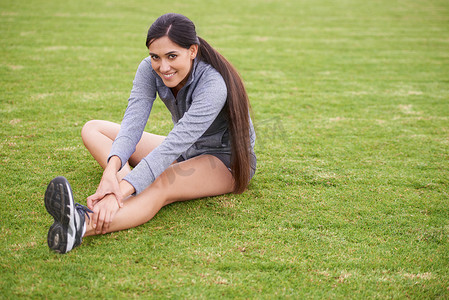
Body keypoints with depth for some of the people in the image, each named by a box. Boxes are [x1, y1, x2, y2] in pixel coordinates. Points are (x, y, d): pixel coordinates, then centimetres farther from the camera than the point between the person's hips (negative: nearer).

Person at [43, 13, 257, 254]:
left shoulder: (213, 85, -32)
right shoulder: (150, 69, -14)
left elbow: (174, 144, -41)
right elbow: (132, 123, -26)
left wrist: (122, 189, -50)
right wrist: (112, 169, -46)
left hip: (227, 160, -7)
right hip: (185, 151, 7)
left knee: (160, 185, -41)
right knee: (92, 130, -4)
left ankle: (83, 225, -63)